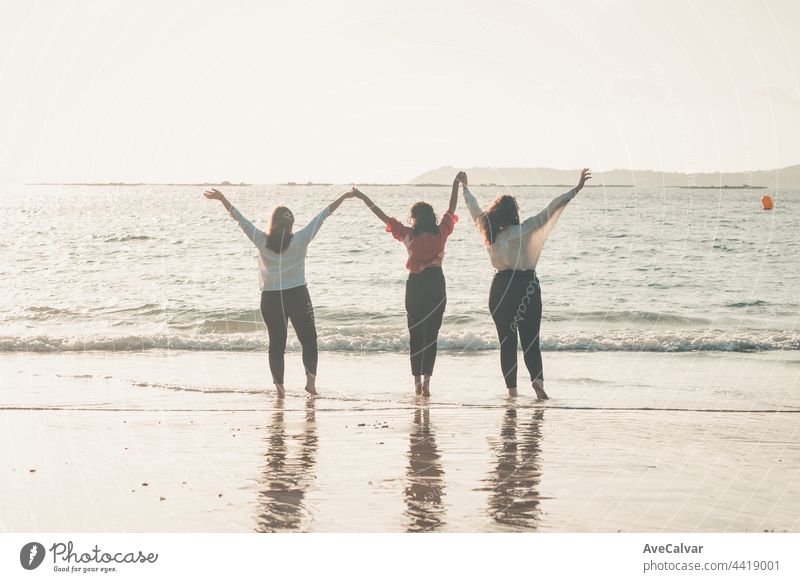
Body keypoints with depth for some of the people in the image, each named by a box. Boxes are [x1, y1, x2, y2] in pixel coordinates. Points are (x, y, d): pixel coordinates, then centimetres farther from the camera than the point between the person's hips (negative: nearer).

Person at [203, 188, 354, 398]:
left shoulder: (262, 242, -5)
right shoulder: (299, 240, -7)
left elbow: (240, 219, 1)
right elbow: (323, 215, -2)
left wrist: (222, 199, 9)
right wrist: (344, 197, 4)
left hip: (271, 299, 1)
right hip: (298, 296, -1)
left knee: (276, 343, 8)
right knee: (308, 339, 10)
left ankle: (279, 386, 7)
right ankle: (311, 380, -2)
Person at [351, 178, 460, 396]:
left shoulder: (408, 234, -1)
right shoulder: (441, 232, 0)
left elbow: (383, 216, 5)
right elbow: (451, 209, 12)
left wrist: (363, 197, 13)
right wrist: (456, 184, 22)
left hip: (415, 284, 0)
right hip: (436, 283, 0)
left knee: (415, 334, 10)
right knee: (431, 334, 1)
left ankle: (417, 382, 9)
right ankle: (426, 380, -9)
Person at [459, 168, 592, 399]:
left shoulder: (489, 232, 1)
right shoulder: (523, 230, -8)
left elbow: (475, 210, 17)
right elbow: (550, 210, -11)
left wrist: (465, 186, 32)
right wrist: (576, 189, -11)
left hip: (501, 289, 2)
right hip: (527, 287, -2)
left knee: (507, 341, 9)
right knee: (530, 339, 2)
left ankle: (511, 388, 7)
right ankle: (537, 378, -20)